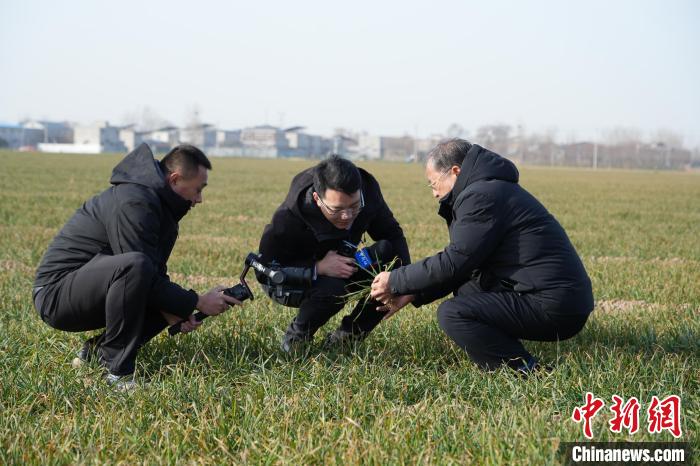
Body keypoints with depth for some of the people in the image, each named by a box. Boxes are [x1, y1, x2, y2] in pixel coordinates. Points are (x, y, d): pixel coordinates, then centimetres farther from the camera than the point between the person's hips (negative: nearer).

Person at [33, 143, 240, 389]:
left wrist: (181, 308, -4)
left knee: (174, 296, 7)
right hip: (56, 294, -10)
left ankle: (98, 349, 5)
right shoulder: (133, 204, -22)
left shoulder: (160, 204, 10)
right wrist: (198, 303, -17)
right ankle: (118, 370, -23)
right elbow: (142, 271, -24)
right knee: (134, 266, -35)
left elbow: (155, 274, 14)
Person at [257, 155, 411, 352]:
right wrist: (318, 268, -40)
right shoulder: (288, 219, -35)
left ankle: (346, 337, -2)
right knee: (333, 289, -37)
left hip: (341, 268, 6)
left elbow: (392, 234, -7)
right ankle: (295, 339, -8)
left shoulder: (368, 192, -22)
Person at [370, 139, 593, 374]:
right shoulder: (491, 189, 20)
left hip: (554, 310, -11)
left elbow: (452, 263, -15)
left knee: (451, 313, -15)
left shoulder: (483, 196, -13)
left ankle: (526, 372, -14)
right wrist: (413, 295, 16)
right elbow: (462, 264, 22)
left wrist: (395, 281, -3)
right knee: (465, 290, 22)